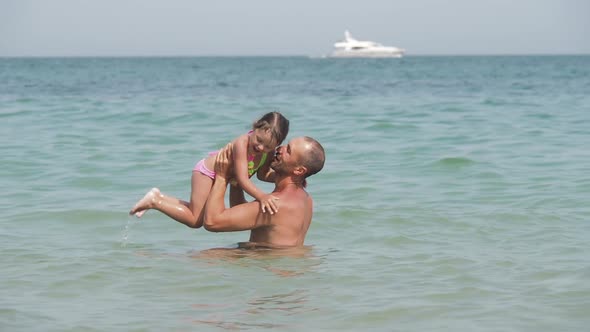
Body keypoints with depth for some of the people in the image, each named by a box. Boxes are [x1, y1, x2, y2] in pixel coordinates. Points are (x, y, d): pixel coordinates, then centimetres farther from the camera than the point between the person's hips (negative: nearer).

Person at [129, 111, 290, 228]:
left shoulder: (269, 149, -16)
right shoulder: (242, 144, -38)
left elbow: (263, 174, -2)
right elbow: (242, 179, -41)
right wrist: (261, 196, -54)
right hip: (207, 170, -9)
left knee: (197, 212, 21)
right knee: (195, 221, -9)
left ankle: (158, 198, 29)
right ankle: (154, 201, 2)